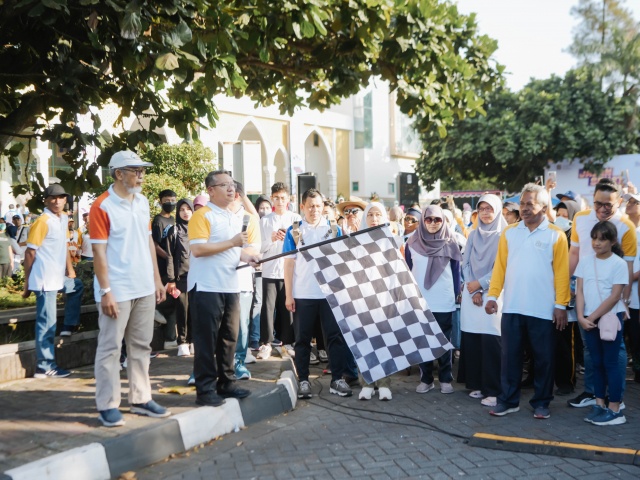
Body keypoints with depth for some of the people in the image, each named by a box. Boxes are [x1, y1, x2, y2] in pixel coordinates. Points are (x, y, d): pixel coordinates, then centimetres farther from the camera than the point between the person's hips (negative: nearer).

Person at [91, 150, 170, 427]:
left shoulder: (142, 202, 10)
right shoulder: (102, 206, -11)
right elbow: (99, 251, -13)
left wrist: (156, 279, 12)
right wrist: (106, 291, -16)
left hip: (144, 288, 7)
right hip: (117, 290, -7)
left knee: (141, 346, 13)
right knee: (110, 348, 2)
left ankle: (140, 399, 22)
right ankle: (107, 405, 10)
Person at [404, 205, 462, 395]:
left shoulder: (450, 244, 1)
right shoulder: (412, 243, 3)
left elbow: (456, 271, 4)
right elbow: (407, 271, 8)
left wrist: (456, 294, -1)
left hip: (444, 302, -1)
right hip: (419, 301, 1)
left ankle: (446, 379, 16)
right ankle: (426, 379, 15)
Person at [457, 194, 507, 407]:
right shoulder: (473, 235, 14)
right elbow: (466, 264, 9)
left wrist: (480, 284, -8)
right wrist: (473, 290, -3)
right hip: (471, 294, 5)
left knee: (490, 342, -10)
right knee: (471, 340, 2)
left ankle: (493, 390, -7)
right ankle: (476, 384, 13)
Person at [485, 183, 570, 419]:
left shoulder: (556, 235, -2)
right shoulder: (509, 233, 6)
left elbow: (561, 272, -4)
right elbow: (500, 266, 4)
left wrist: (561, 305, -8)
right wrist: (492, 295, -3)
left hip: (543, 309, -2)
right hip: (512, 307, 3)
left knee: (543, 357, 7)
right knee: (510, 355, 7)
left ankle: (541, 402, 19)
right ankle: (508, 400, 17)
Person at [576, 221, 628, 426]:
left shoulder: (619, 264, -7)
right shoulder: (585, 262, 6)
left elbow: (614, 297, -12)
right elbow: (580, 291, 4)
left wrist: (593, 316, -13)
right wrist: (581, 317, -8)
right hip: (589, 320, 4)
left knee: (610, 363, -3)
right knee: (597, 362, 10)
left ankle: (615, 410, 1)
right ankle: (599, 404, 17)